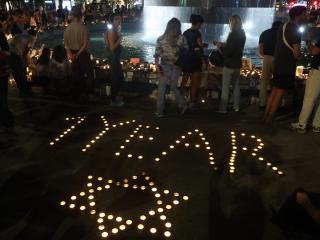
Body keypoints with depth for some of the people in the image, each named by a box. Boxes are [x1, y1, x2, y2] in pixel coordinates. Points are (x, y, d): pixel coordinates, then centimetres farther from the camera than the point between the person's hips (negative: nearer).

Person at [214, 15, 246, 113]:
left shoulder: (233, 34, -19)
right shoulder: (242, 34, 7)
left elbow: (228, 51, -20)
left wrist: (220, 47, -4)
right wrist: (224, 45, 11)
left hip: (230, 64, -8)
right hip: (237, 63, 8)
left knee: (225, 87, -3)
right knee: (236, 85, 15)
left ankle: (223, 108, 0)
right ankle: (236, 106, 21)